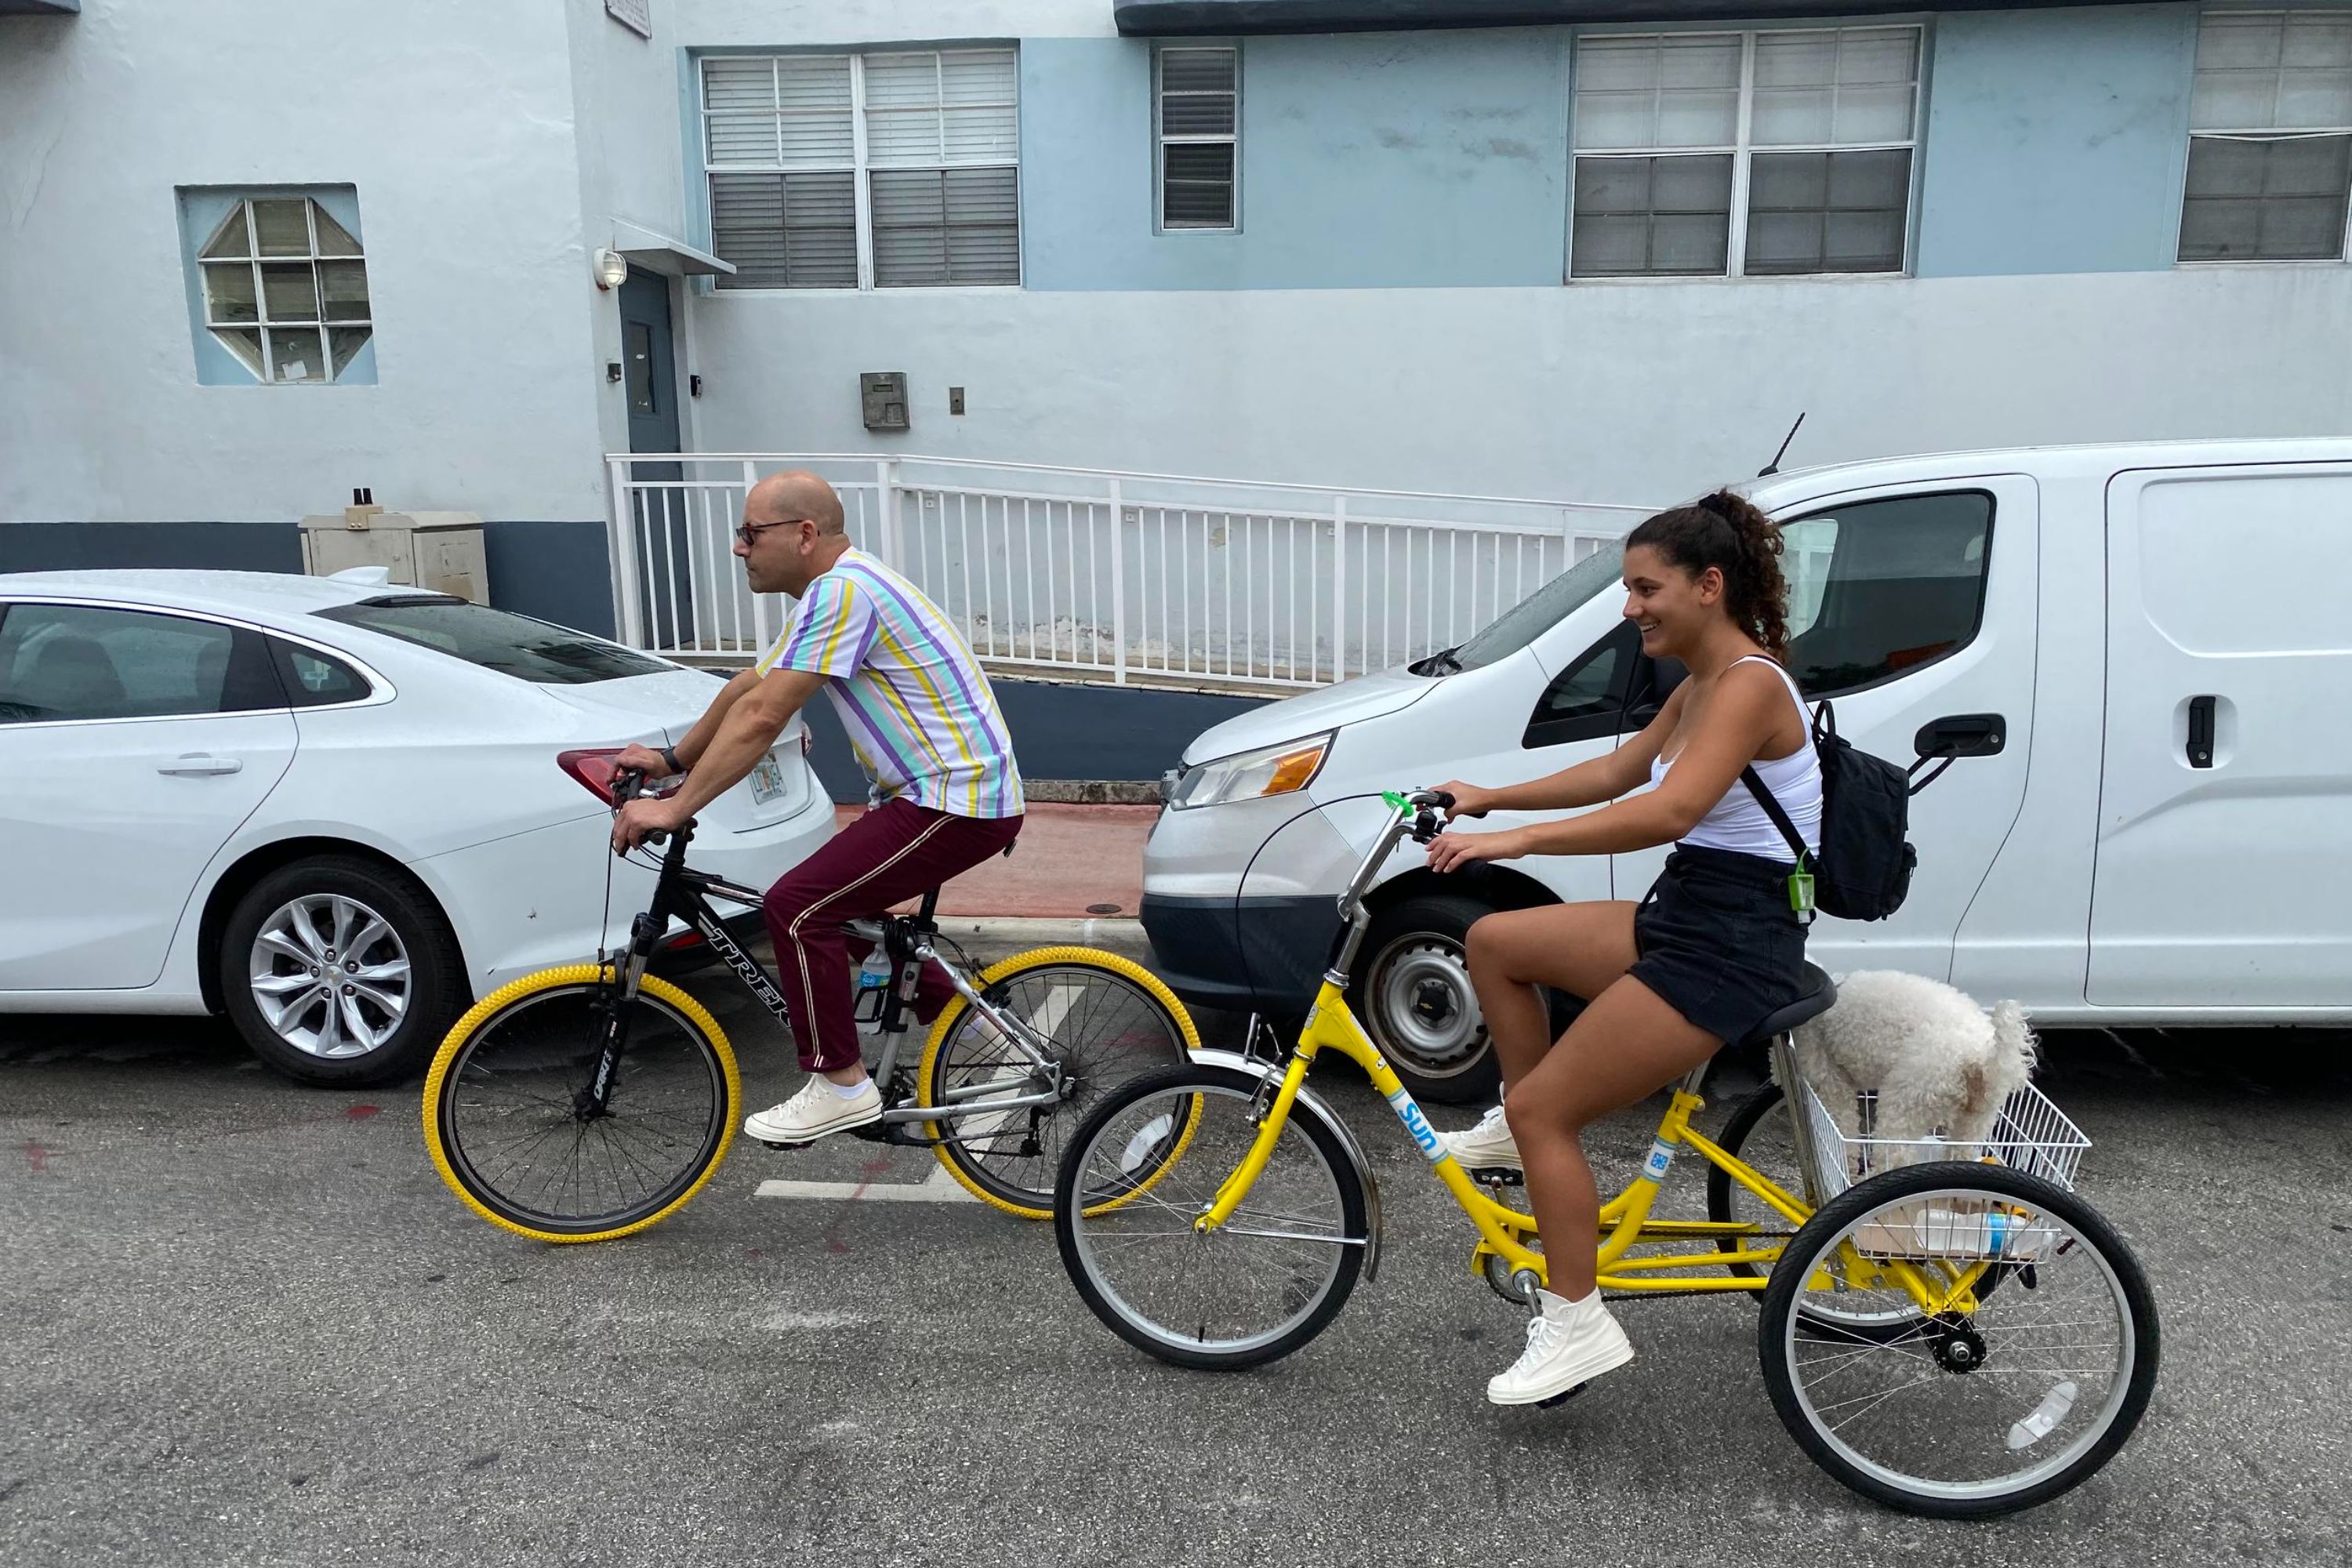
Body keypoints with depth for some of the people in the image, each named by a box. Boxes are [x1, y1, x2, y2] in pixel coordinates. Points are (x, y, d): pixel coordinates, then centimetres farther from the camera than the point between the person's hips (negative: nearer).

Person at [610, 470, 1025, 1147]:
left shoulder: (840, 590, -17)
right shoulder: (836, 589, 15)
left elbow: (761, 718, -21)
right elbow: (747, 689, 21)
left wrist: (673, 808, -17)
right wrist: (671, 759, 22)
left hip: (956, 801, -11)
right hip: (962, 790, 11)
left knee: (796, 907, -12)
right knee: (844, 903, 22)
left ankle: (840, 1085, -1)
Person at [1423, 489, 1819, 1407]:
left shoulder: (1749, 684, -18)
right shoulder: (1702, 686, 12)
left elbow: (1668, 813, -33)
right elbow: (1617, 772, 23)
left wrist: (1517, 840, -35)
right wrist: (1490, 798, 16)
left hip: (1730, 946, -10)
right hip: (1685, 915, 10)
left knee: (1541, 1109, -8)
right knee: (1494, 941, 12)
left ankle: (1577, 1328, 4)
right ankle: (1527, 1132, 23)